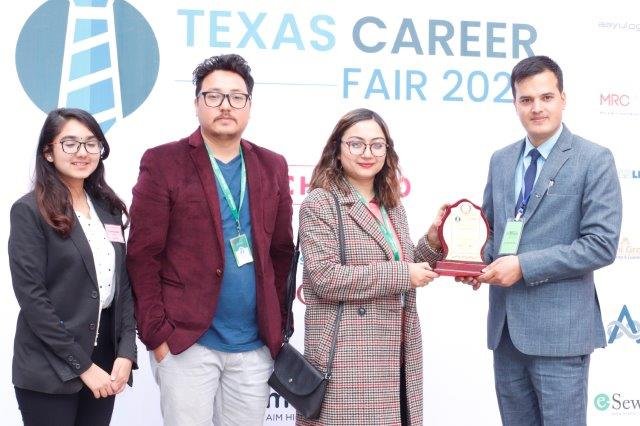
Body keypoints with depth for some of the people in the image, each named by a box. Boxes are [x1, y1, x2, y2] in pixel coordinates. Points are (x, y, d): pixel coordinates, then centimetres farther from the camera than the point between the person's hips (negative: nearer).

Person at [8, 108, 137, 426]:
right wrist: (81, 365, -14)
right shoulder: (29, 211, -7)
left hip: (104, 361, 5)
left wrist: (125, 352, -4)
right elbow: (32, 297, -13)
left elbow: (123, 283, 8)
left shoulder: (109, 208, 10)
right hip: (49, 371, -5)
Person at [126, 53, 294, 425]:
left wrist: (279, 327, 8)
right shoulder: (163, 163, -3)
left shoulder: (272, 167, 10)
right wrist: (157, 334, -11)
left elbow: (282, 253, 13)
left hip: (256, 347, 4)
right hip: (186, 343, -4)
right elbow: (143, 256, -6)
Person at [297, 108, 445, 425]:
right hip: (348, 360, -7)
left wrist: (431, 243, 3)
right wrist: (402, 275, -16)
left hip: (394, 356, 7)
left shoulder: (392, 206, 15)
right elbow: (325, 278, -18)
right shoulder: (320, 203, -7)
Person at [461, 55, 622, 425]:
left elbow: (602, 244, -14)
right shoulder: (501, 160, 12)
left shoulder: (594, 160, -7)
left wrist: (524, 265, -18)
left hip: (560, 327, -6)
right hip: (506, 325, 6)